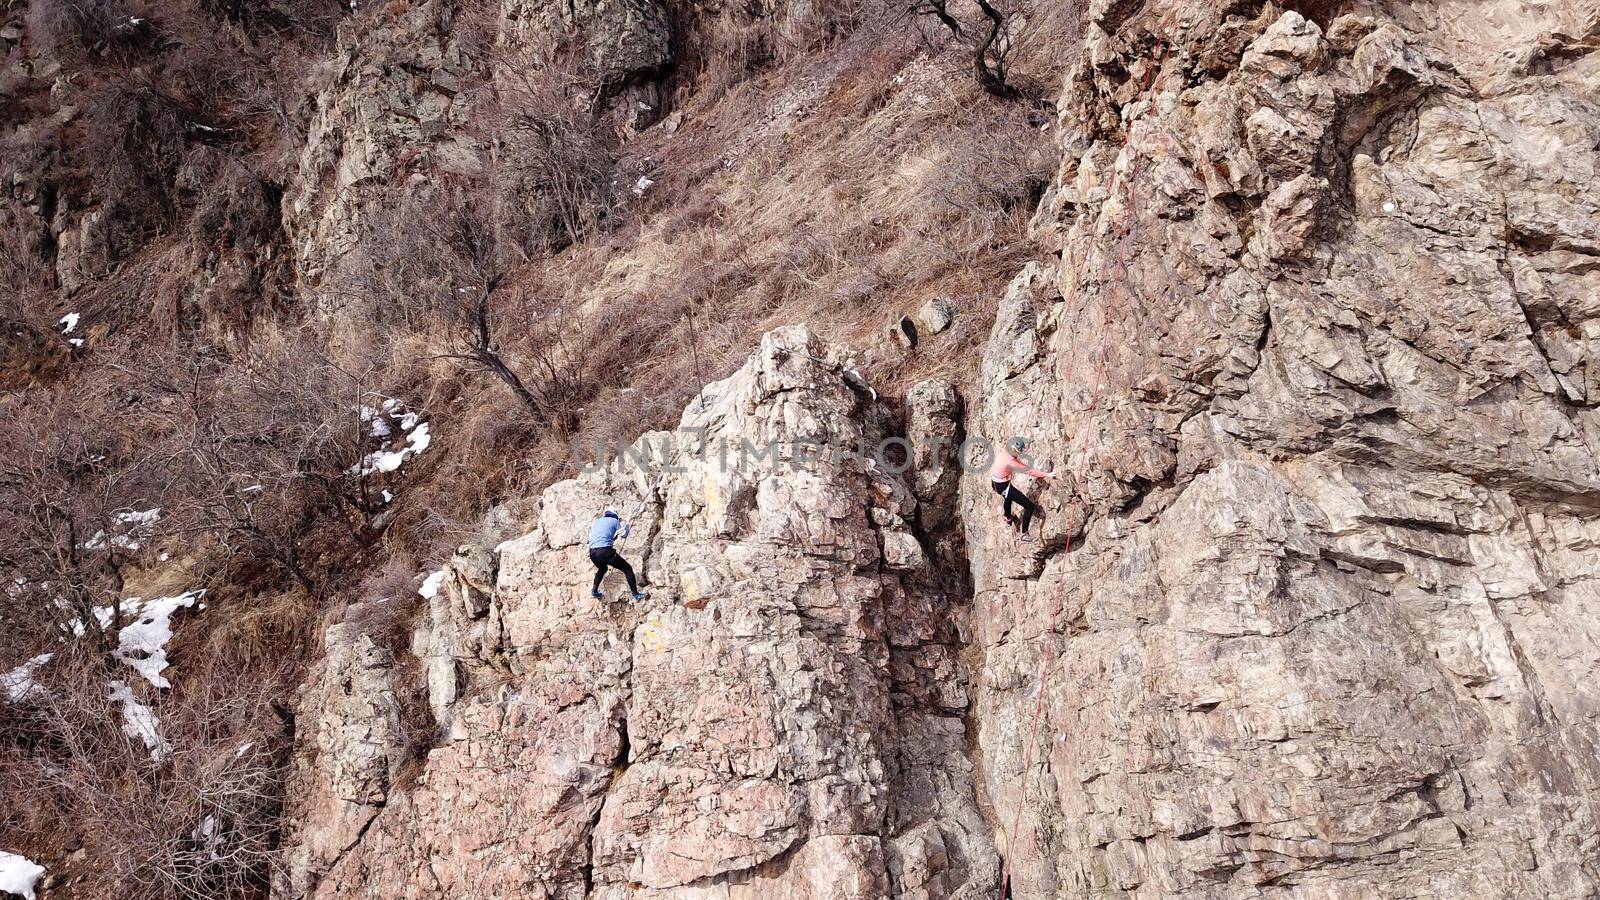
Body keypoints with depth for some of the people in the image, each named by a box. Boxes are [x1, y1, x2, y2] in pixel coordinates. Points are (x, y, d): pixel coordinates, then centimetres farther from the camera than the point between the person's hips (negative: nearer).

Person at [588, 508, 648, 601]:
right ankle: (636, 594, 2)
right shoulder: (614, 520, 9)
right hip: (605, 551, -6)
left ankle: (595, 591, 31)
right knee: (628, 569, 6)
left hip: (592, 553, 6)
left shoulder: (596, 522, 25)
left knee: (602, 569, 38)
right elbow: (624, 534, 16)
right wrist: (627, 525, 36)